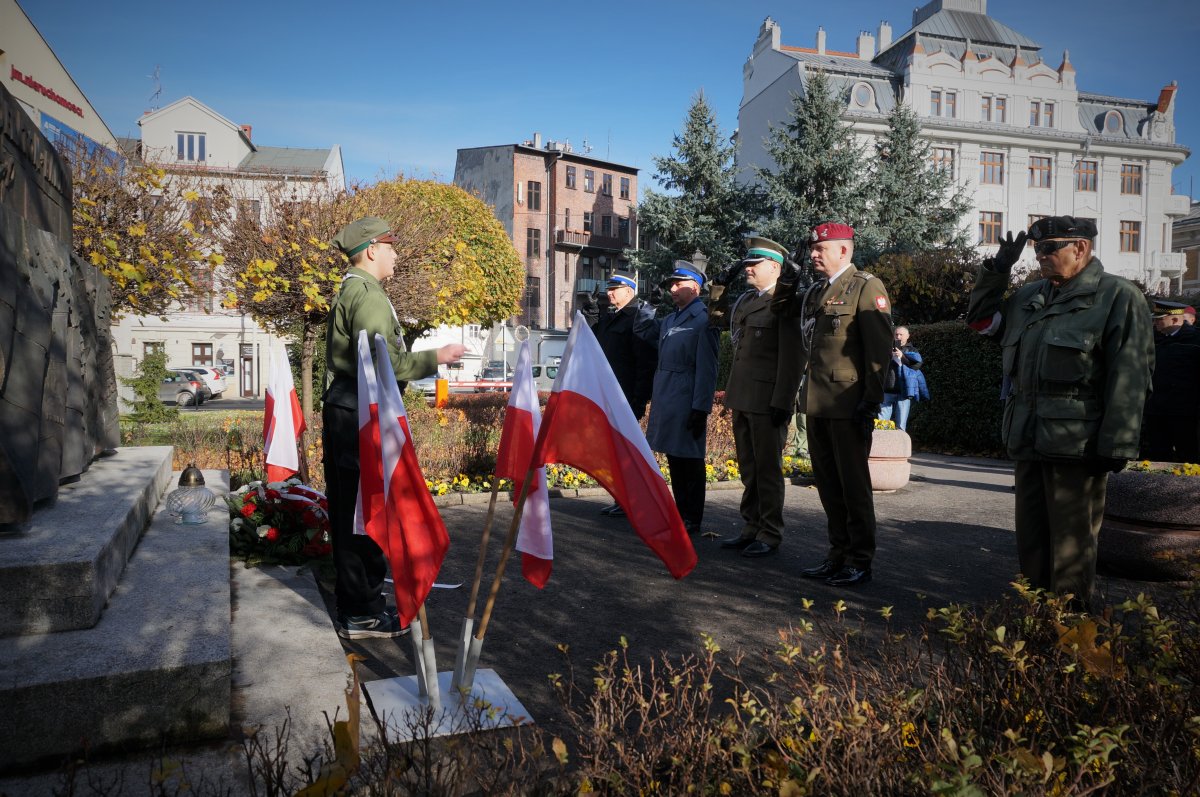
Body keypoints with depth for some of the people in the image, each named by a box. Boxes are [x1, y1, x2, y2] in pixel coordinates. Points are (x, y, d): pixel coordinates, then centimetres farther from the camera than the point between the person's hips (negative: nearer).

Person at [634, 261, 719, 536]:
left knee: (689, 460, 1)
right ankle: (681, 513, 27)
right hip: (665, 400, 8)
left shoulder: (703, 320, -10)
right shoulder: (668, 320, 16)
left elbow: (707, 368, -15)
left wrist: (701, 408, -18)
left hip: (688, 403, -8)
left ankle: (692, 519, 12)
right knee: (674, 460, 15)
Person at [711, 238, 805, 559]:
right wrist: (721, 285, 19)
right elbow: (720, 316, 35)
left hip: (767, 400, -8)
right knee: (748, 469, 15)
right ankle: (751, 528, 25)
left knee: (768, 469, 1)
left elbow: (791, 357, -16)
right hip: (742, 398, 8)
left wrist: (783, 402, -20)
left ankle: (770, 535, 12)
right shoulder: (746, 299, 14)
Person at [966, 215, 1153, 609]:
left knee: (1070, 547, 3)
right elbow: (981, 319, 27)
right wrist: (996, 270, 12)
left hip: (1076, 444, -7)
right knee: (1031, 538, 16)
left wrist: (1114, 446, -17)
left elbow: (1129, 379, -12)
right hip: (1029, 441, 7)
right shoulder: (1029, 296, 14)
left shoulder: (1117, 296, -6)